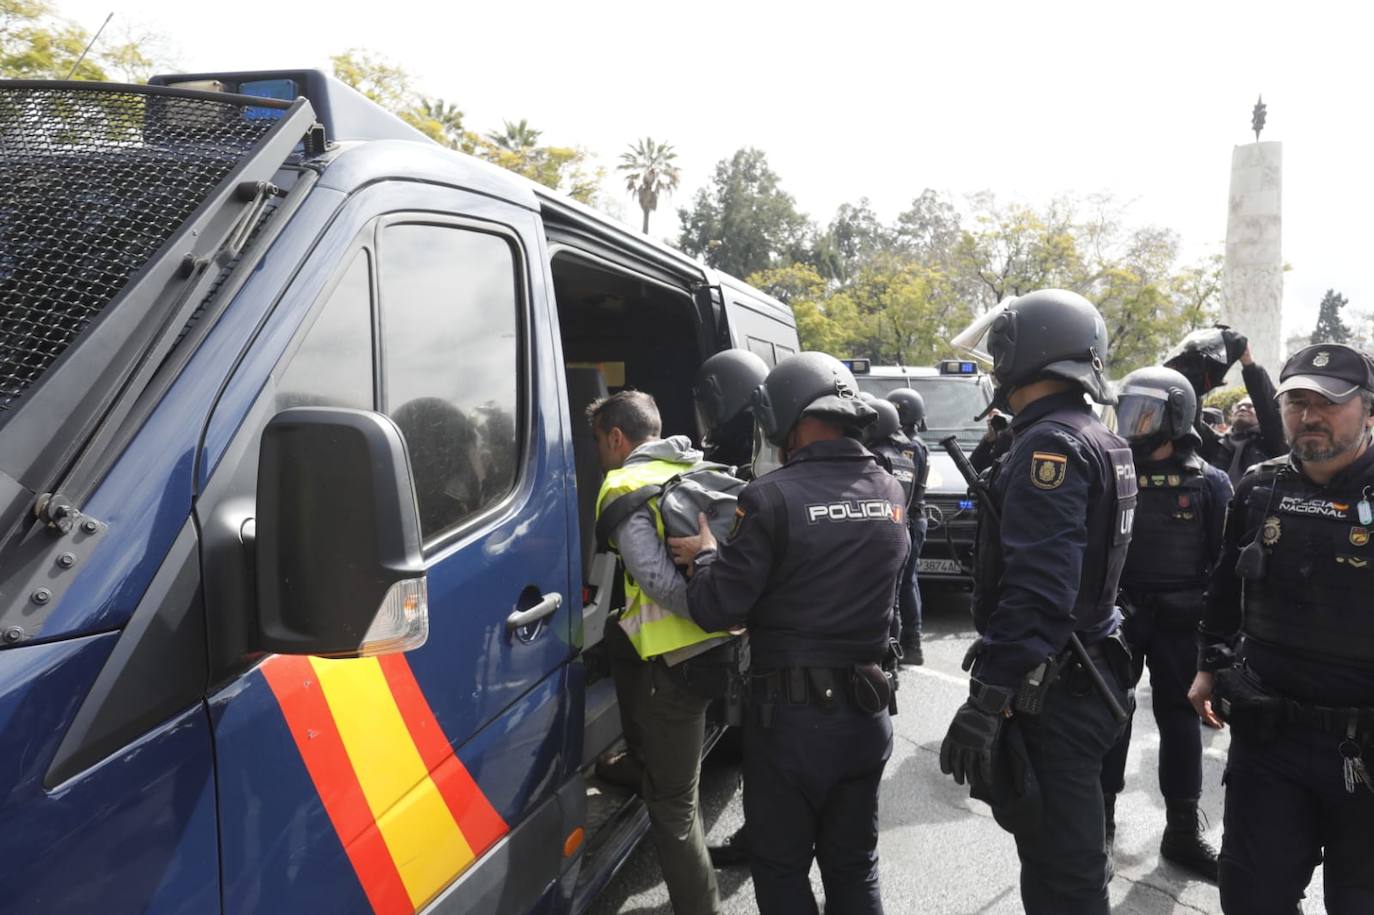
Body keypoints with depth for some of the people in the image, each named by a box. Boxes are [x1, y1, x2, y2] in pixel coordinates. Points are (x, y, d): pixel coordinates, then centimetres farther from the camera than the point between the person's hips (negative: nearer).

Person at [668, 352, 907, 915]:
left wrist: (706, 556, 3)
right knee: (854, 867, 21)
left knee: (781, 868, 12)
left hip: (791, 714, -6)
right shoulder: (891, 494, 2)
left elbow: (716, 610, -17)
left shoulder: (774, 497, -18)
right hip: (866, 710, 6)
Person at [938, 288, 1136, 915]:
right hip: (1088, 673, 10)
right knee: (1072, 860, 22)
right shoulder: (1101, 441, 12)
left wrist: (986, 700, -25)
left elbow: (1036, 593, -26)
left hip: (1050, 693, -10)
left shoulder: (1050, 445, -19)